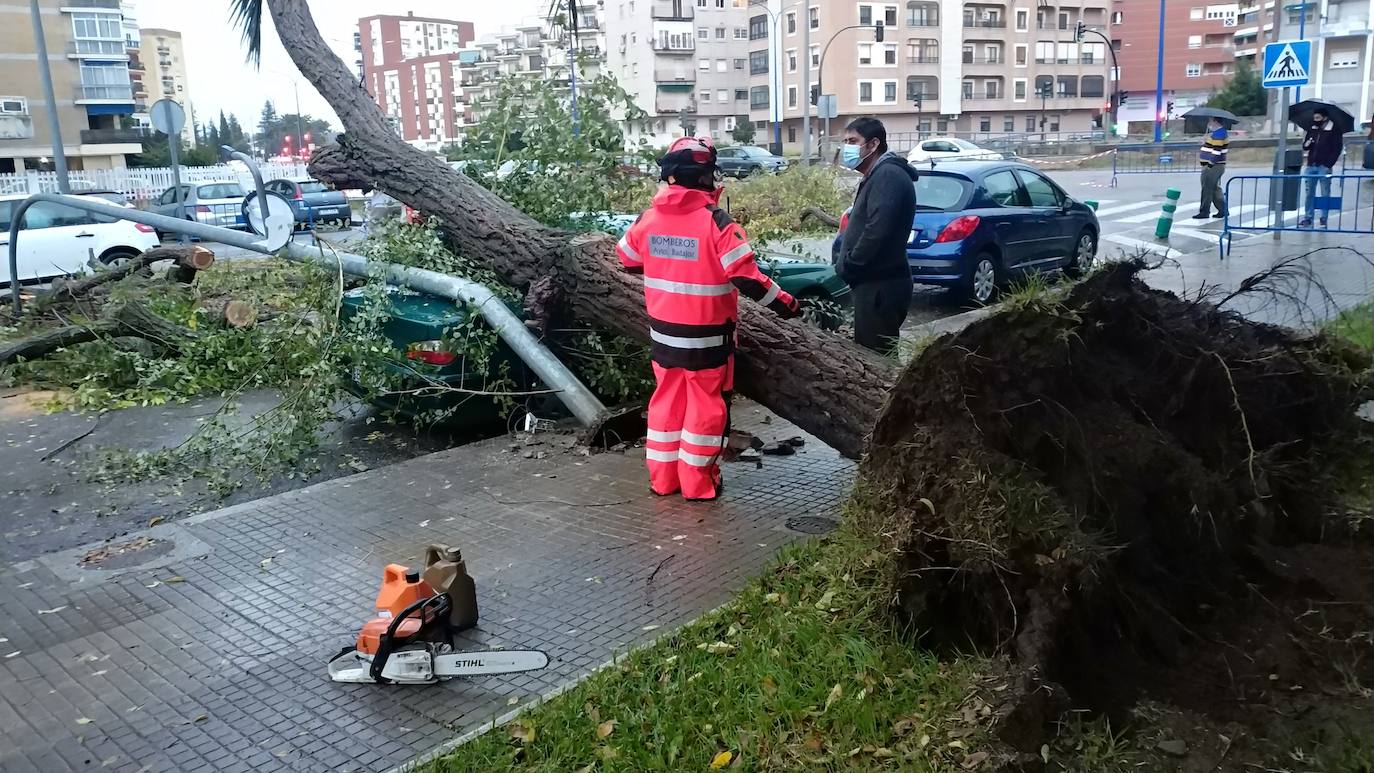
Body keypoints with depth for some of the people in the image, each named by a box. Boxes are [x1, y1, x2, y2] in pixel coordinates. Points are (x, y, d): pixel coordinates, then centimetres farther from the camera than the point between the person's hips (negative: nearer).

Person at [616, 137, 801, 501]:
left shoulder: (648, 218, -1)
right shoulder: (717, 223, -19)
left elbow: (628, 260, 14)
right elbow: (748, 278, -19)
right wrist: (786, 303, -7)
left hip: (663, 333, 5)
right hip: (706, 338, -5)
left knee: (667, 401, 16)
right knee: (706, 406, 7)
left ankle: (662, 478, 23)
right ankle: (698, 483, 14)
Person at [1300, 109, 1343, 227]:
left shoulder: (1333, 131, -2)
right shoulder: (1312, 129, 12)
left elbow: (1337, 149, -4)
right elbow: (1305, 146, 19)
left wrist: (1329, 164, -13)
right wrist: (1306, 144, -5)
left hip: (1324, 167, -5)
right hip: (1311, 166, 5)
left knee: (1325, 193, 0)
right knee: (1309, 193, 7)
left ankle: (1324, 218, 5)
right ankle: (1308, 217, 12)